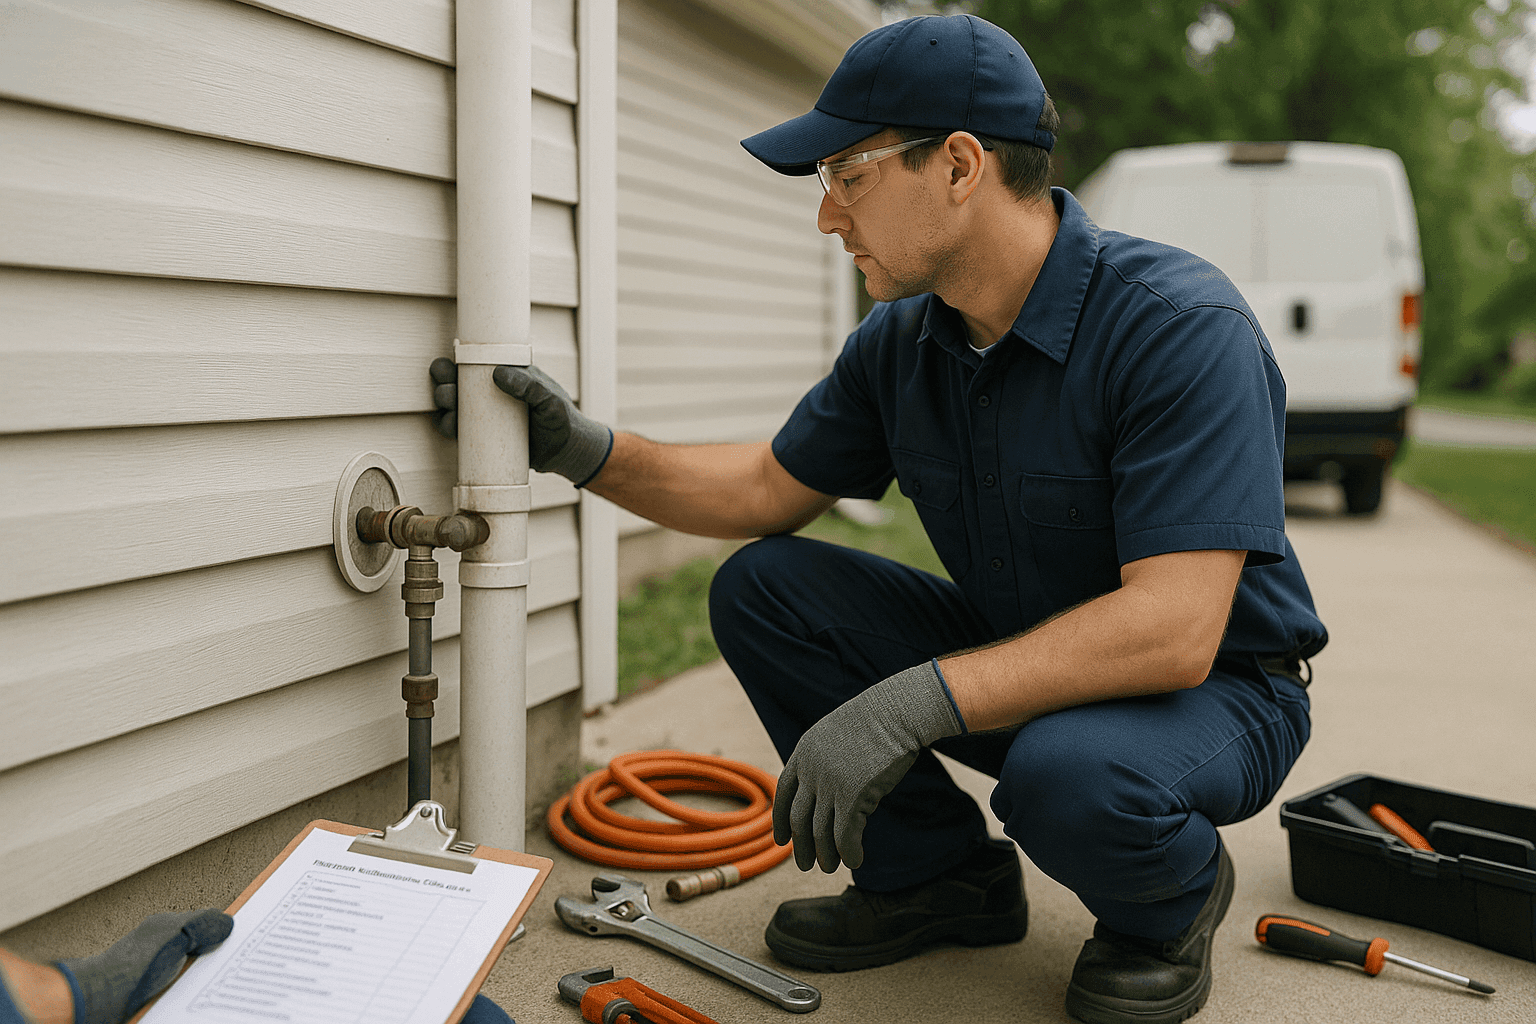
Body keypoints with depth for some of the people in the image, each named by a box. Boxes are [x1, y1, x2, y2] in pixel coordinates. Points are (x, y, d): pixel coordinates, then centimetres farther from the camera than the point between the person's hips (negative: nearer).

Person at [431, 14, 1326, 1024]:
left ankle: (1174, 898, -1)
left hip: (1213, 686, -6)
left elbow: (1173, 630, -35)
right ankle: (935, 873, 8)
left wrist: (915, 702, -41)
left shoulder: (1182, 324, -27)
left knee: (1068, 773, -39)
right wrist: (584, 448, -5)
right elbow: (771, 488, 9)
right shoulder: (903, 340, -4)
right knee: (761, 587, -7)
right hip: (1018, 658, 6)